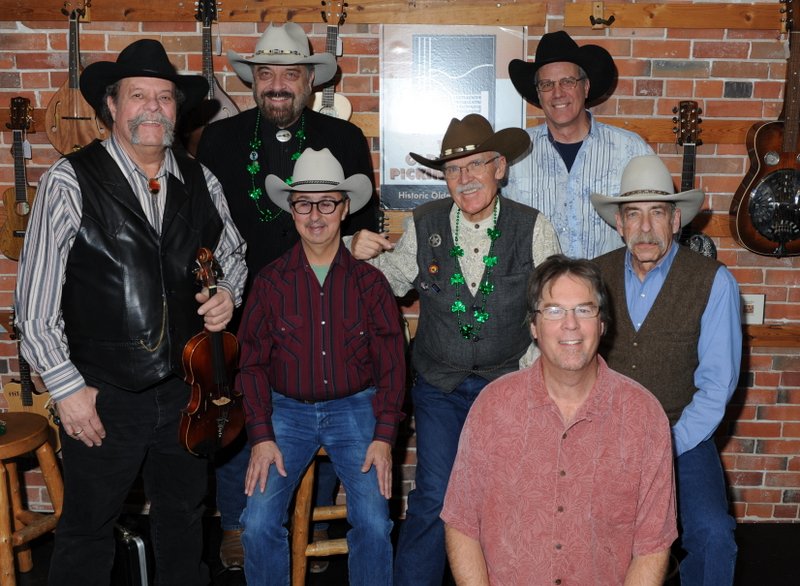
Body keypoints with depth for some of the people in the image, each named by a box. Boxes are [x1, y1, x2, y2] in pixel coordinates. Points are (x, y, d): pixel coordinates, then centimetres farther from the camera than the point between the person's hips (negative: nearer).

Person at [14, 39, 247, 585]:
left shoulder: (201, 182, 3)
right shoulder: (70, 181, -11)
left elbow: (234, 254, 18)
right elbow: (36, 298, -10)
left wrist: (229, 292, -4)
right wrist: (67, 387, -10)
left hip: (185, 391, 4)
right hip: (102, 396, -4)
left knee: (184, 524, 22)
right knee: (87, 536, 13)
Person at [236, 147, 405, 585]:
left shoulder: (369, 280, 0)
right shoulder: (270, 281, 0)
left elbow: (391, 361, 1)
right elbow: (253, 363, 1)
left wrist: (384, 436, -8)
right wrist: (261, 437, -8)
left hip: (355, 407, 0)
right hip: (287, 409, 1)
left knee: (373, 524, -15)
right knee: (258, 524, -14)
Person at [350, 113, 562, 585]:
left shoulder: (533, 229, -7)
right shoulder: (424, 225, -4)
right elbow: (392, 282, 10)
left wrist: (529, 374, -7)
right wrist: (364, 257, -10)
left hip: (510, 383, 0)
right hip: (440, 386, 1)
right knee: (434, 498, -4)